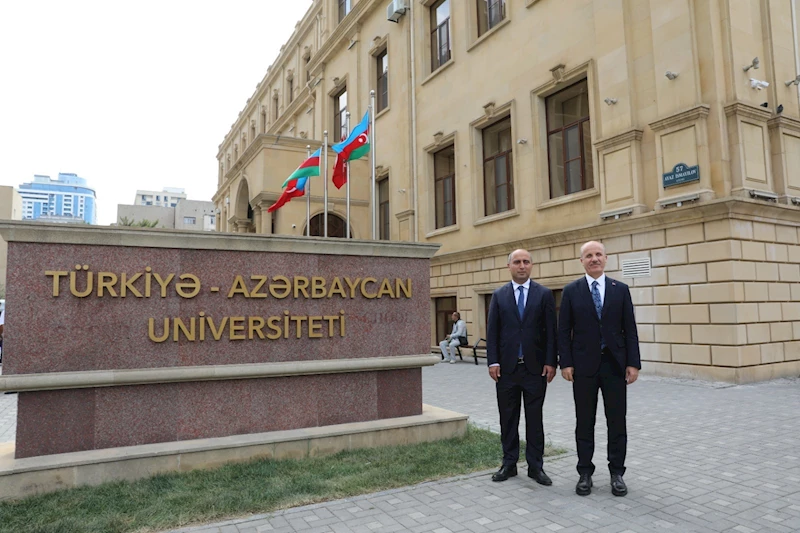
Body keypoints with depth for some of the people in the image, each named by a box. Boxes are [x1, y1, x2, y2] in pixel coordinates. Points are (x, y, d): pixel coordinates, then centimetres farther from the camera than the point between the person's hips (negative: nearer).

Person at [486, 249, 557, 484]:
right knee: (508, 418, 9)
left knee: (534, 418, 7)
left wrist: (551, 362, -7)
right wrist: (493, 361, -5)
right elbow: (492, 331, 3)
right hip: (507, 367, 1)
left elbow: (551, 331, -1)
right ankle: (509, 463, 22)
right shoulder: (499, 295, 5)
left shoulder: (544, 294, 2)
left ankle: (535, 466, 19)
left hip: (535, 367, -1)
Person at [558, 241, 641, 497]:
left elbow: (630, 329, 3)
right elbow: (564, 331, 0)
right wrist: (565, 363, -7)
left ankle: (617, 473, 22)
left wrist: (633, 363, -4)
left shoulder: (620, 289, 5)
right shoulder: (571, 291, 1)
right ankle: (585, 473, 19)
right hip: (584, 365, -1)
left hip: (615, 364, 1)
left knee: (617, 422, 7)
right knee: (585, 422, 7)